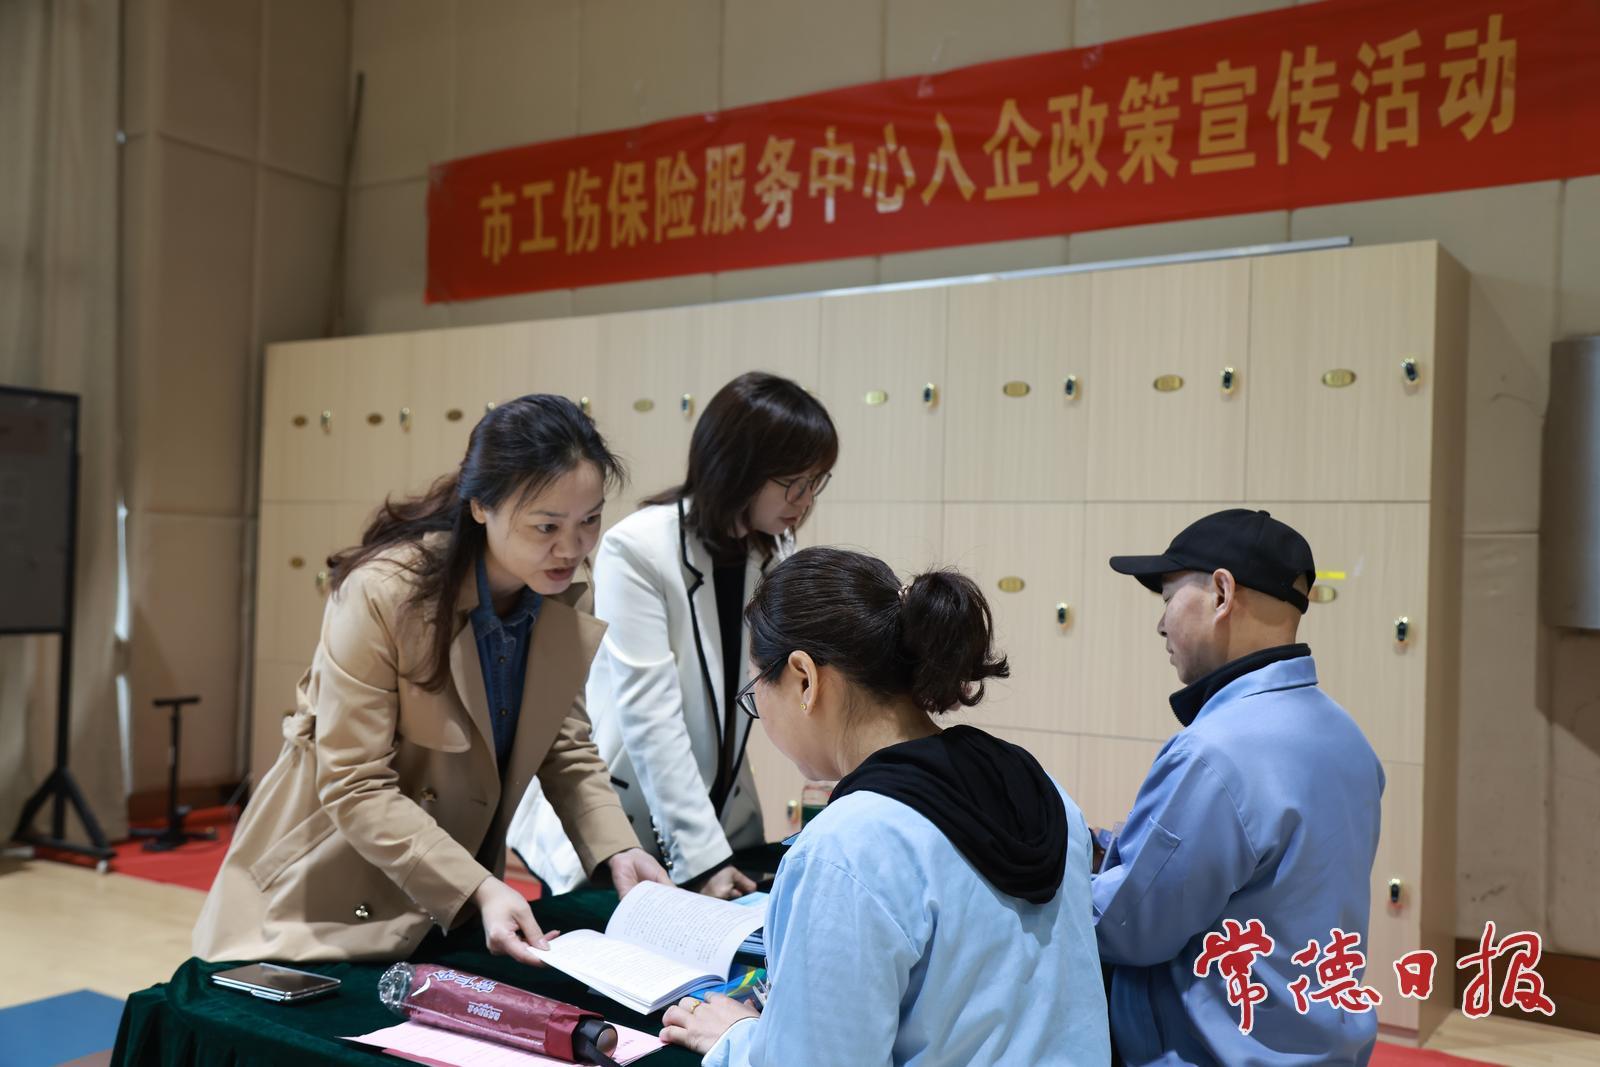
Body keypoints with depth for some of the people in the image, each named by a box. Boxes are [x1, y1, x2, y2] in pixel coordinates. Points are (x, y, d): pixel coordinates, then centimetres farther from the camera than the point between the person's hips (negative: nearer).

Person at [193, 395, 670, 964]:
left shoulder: (561, 605, -9)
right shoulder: (382, 595, -27)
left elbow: (566, 749, -1)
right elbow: (355, 787, -26)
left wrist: (616, 849, -17)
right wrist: (478, 889, -34)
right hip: (328, 894, -5)